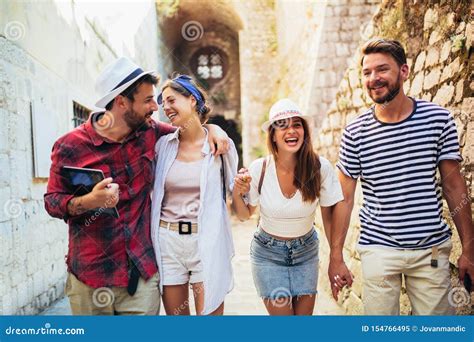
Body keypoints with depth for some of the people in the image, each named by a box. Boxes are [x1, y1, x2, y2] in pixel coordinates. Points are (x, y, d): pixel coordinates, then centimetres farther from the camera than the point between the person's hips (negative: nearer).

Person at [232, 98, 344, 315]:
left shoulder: (320, 168, -19)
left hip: (306, 251, 1)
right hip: (268, 253, -1)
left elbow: (329, 218, -6)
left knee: (304, 314, 11)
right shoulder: (259, 169, -18)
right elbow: (244, 215, -2)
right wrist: (237, 194, -22)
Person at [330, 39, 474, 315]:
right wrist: (336, 256, -1)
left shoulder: (439, 119, -3)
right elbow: (345, 199, 1)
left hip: (432, 248, 1)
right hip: (379, 248, 0)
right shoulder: (355, 133, -3)